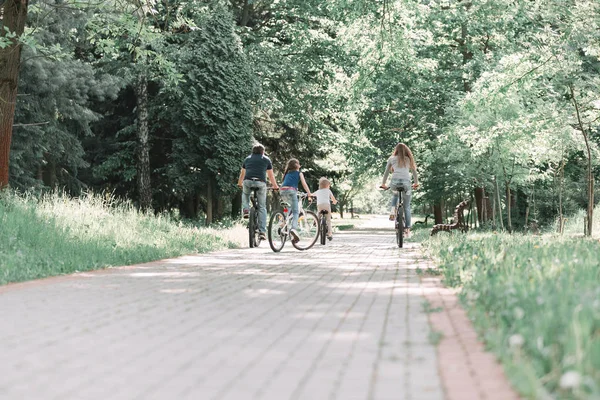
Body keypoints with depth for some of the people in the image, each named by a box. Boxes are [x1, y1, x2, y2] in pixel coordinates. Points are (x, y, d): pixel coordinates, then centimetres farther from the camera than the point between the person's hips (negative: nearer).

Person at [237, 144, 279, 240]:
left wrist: (240, 184, 50)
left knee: (245, 194, 36)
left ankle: (245, 210, 10)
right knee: (262, 207, 7)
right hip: (261, 183, -1)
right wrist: (275, 186, 36)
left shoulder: (248, 159, 24)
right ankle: (262, 232, 1)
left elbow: (242, 173, 34)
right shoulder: (266, 159, 19)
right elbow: (271, 175, 22)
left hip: (248, 181, 1)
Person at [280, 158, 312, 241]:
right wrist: (309, 194, 12)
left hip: (282, 191, 5)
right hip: (291, 191, -5)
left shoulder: (287, 173, 30)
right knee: (295, 212, -7)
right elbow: (304, 184, 9)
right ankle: (294, 229, -31)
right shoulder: (299, 173, 18)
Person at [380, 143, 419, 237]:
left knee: (395, 195, 35)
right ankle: (408, 229, 6)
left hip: (395, 182, 0)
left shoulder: (391, 159, 16)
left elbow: (386, 172, 20)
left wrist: (383, 184, 31)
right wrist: (416, 183, 40)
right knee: (407, 207, 11)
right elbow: (414, 172, 26)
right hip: (406, 182, 0)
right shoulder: (409, 159, 20)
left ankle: (393, 211, 10)